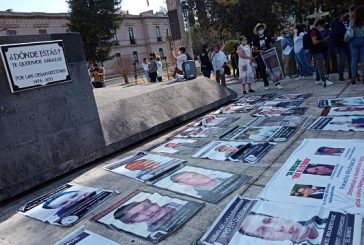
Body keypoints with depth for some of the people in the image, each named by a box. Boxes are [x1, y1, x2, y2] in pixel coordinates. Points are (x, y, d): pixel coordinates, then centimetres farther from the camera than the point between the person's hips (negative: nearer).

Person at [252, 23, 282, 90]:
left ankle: (277, 83, -2)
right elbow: (254, 49, 0)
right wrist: (259, 51, -21)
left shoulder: (267, 36, 3)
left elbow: (271, 45, 6)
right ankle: (266, 85, 17)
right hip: (261, 56, 1)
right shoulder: (256, 39, 2)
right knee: (263, 71, 5)